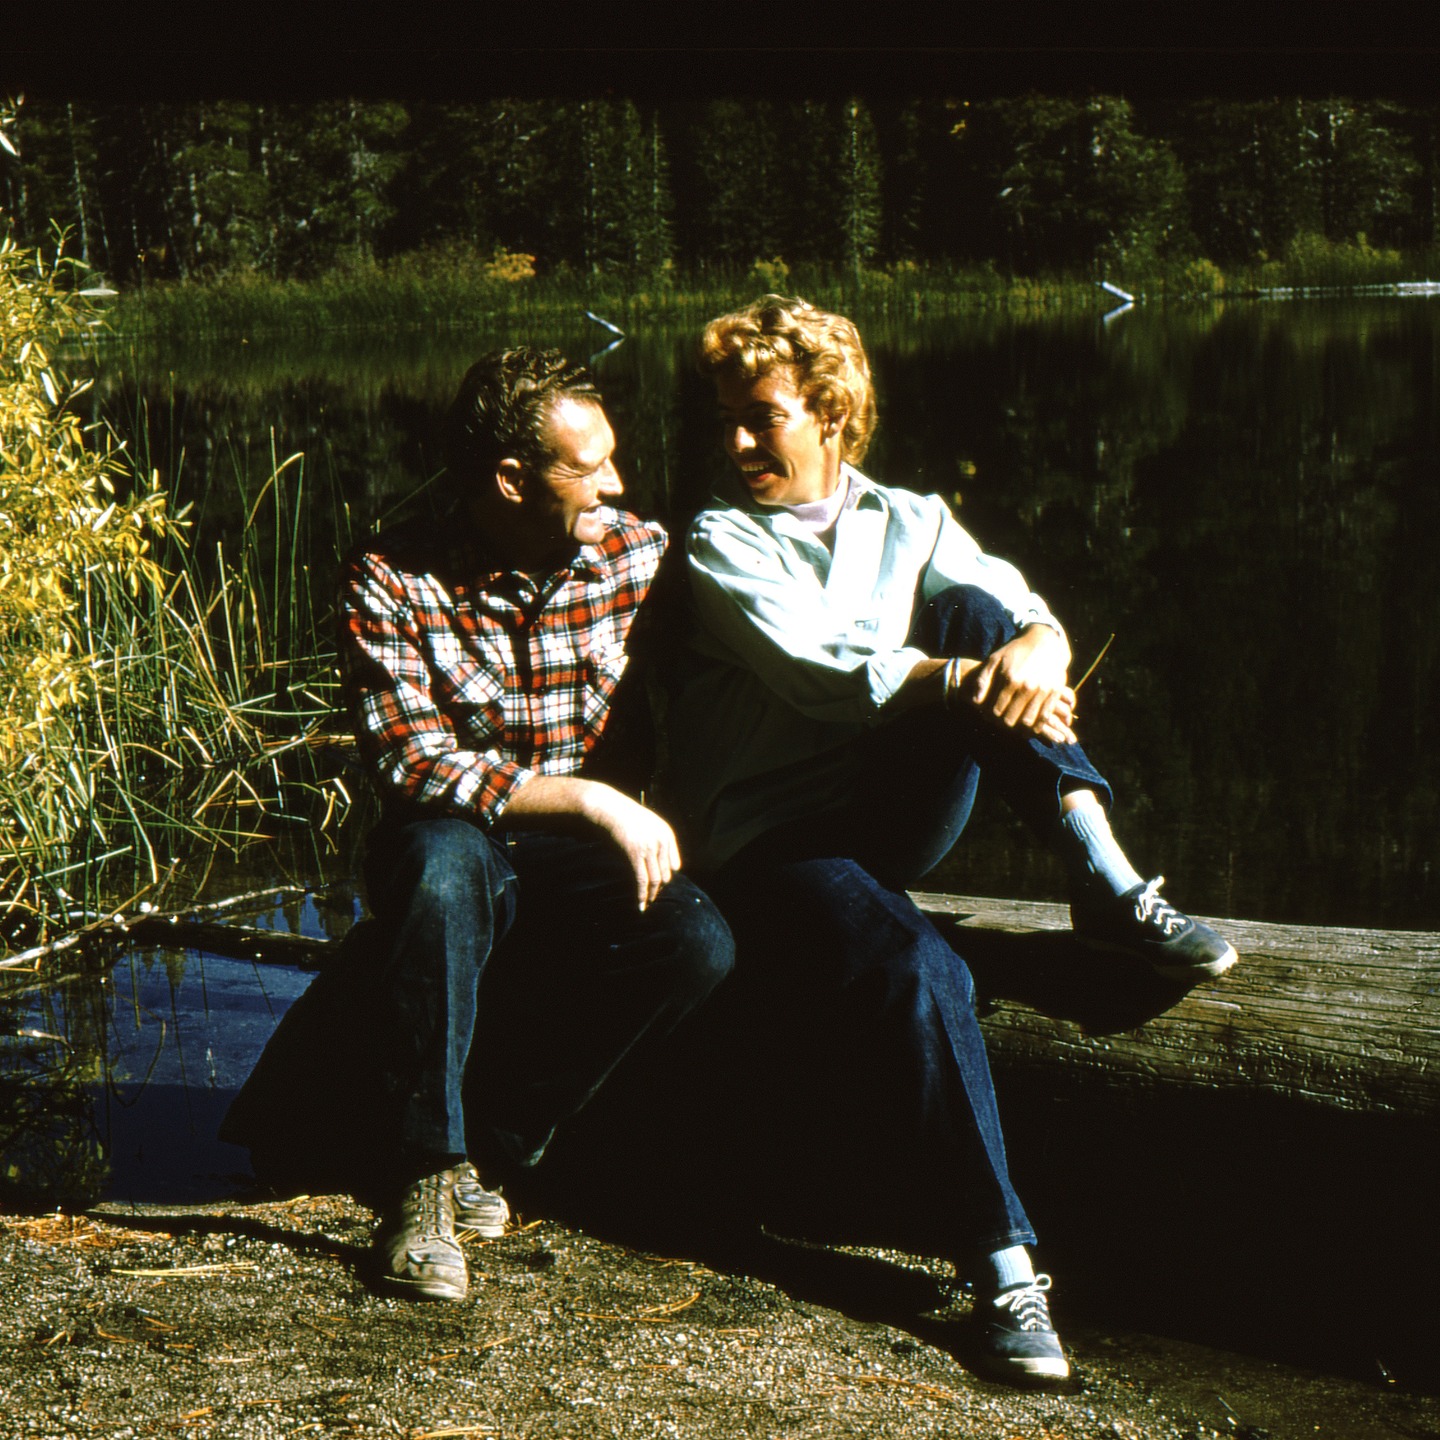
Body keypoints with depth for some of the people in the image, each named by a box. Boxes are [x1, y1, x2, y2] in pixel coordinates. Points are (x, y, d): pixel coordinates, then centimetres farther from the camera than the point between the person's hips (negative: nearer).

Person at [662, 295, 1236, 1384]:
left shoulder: (910, 524, 14)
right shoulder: (722, 543, 2)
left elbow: (1034, 621, -1)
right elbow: (823, 673, -15)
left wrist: (1029, 654, -27)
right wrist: (976, 686, -28)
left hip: (892, 816, 4)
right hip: (769, 838, -4)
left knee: (971, 613, -19)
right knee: (917, 973, -34)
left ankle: (1107, 884, -25)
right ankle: (1004, 1269, -30)